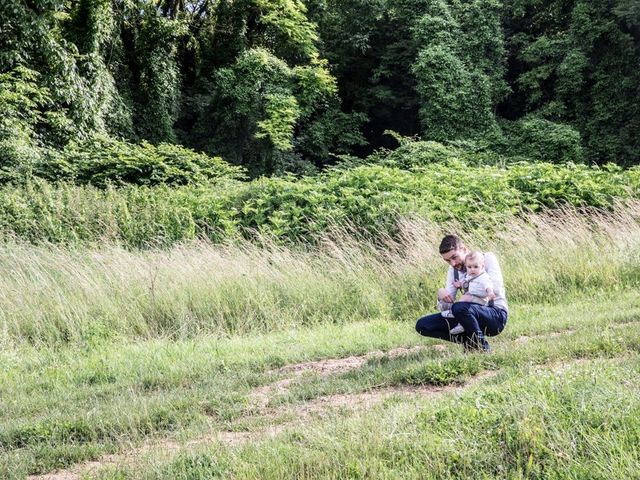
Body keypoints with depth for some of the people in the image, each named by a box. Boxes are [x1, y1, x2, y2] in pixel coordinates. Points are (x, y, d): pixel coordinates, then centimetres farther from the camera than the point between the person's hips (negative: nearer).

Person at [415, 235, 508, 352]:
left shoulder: (487, 258, -8)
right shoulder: (453, 270, 7)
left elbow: (496, 290, -23)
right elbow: (446, 307, 3)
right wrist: (441, 294, -18)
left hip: (496, 315, -6)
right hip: (472, 316, 6)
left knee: (459, 308, -37)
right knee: (422, 325, -5)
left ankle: (483, 348, -16)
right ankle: (469, 341, -5)